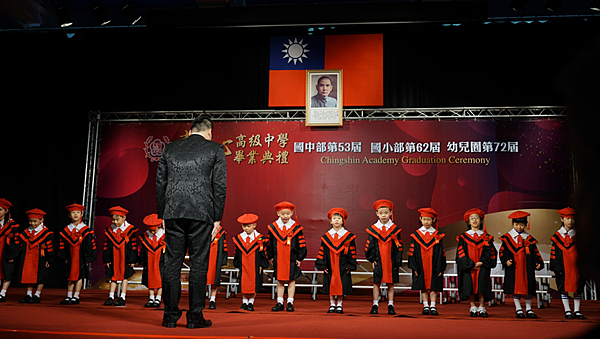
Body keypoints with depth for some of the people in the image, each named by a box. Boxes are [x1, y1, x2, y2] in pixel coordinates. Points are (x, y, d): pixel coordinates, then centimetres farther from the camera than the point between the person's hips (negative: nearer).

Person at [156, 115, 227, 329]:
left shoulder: (170, 148, 14)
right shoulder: (215, 149, 6)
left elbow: (160, 183, 13)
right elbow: (220, 185, 1)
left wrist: (162, 215, 17)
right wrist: (217, 218, 5)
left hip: (173, 212, 3)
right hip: (202, 213, -3)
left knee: (172, 263, 8)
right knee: (199, 263, 3)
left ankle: (170, 316, 13)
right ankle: (195, 317, 6)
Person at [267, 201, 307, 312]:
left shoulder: (296, 227, -4)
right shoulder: (273, 227, 2)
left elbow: (301, 244, 0)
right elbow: (269, 243, 9)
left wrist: (299, 258, -2)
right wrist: (271, 256, 7)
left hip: (292, 259, -1)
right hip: (278, 259, 2)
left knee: (291, 280, 5)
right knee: (280, 281, 8)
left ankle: (290, 303, 13)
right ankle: (280, 303, 14)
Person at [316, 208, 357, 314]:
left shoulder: (348, 236, 0)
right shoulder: (326, 237, 3)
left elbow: (352, 252, 0)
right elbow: (322, 252, 5)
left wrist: (350, 265, -5)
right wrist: (323, 265, -2)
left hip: (343, 267, -1)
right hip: (330, 266, 1)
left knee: (341, 285, 2)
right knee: (331, 285, 5)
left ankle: (339, 305, 16)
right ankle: (332, 305, 18)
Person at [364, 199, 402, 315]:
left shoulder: (395, 229, 2)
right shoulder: (373, 229, 2)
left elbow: (399, 247, 2)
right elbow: (369, 246, 5)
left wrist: (397, 262, -3)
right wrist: (372, 259, -5)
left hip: (391, 261, 0)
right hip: (378, 261, 0)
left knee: (390, 283, 6)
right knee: (376, 283, 3)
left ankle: (390, 305, 14)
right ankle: (375, 305, 10)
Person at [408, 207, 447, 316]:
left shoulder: (438, 235, 2)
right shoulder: (416, 235, 2)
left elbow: (441, 253, 2)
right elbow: (412, 252, 1)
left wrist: (440, 268, -4)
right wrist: (414, 267, -6)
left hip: (434, 266, -1)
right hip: (421, 265, 1)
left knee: (433, 285, 0)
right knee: (423, 286, 5)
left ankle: (433, 306, 6)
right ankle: (425, 306, 14)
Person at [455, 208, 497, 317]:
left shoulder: (486, 237, 10)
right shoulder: (464, 237, 7)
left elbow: (489, 252, 4)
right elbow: (461, 252, -1)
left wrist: (482, 262, -11)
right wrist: (471, 264, -10)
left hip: (482, 267, 0)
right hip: (468, 267, 0)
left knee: (482, 284, -11)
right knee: (470, 285, -7)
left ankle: (481, 308, -2)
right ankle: (472, 308, 3)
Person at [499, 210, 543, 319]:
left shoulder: (529, 239, 7)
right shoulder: (507, 238, 2)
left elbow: (535, 253, 9)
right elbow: (503, 251, 0)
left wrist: (538, 263, -6)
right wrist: (506, 260, -16)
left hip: (527, 268, 2)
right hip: (513, 269, -1)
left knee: (528, 288, 4)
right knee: (515, 289, 1)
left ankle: (528, 309, 18)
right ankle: (518, 309, 13)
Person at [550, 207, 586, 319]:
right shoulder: (557, 236, 0)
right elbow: (553, 253, 1)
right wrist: (555, 267, -6)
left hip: (575, 267, 1)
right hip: (563, 267, -1)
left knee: (577, 289, 6)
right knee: (564, 289, 2)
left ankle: (577, 311, 15)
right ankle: (567, 311, 11)